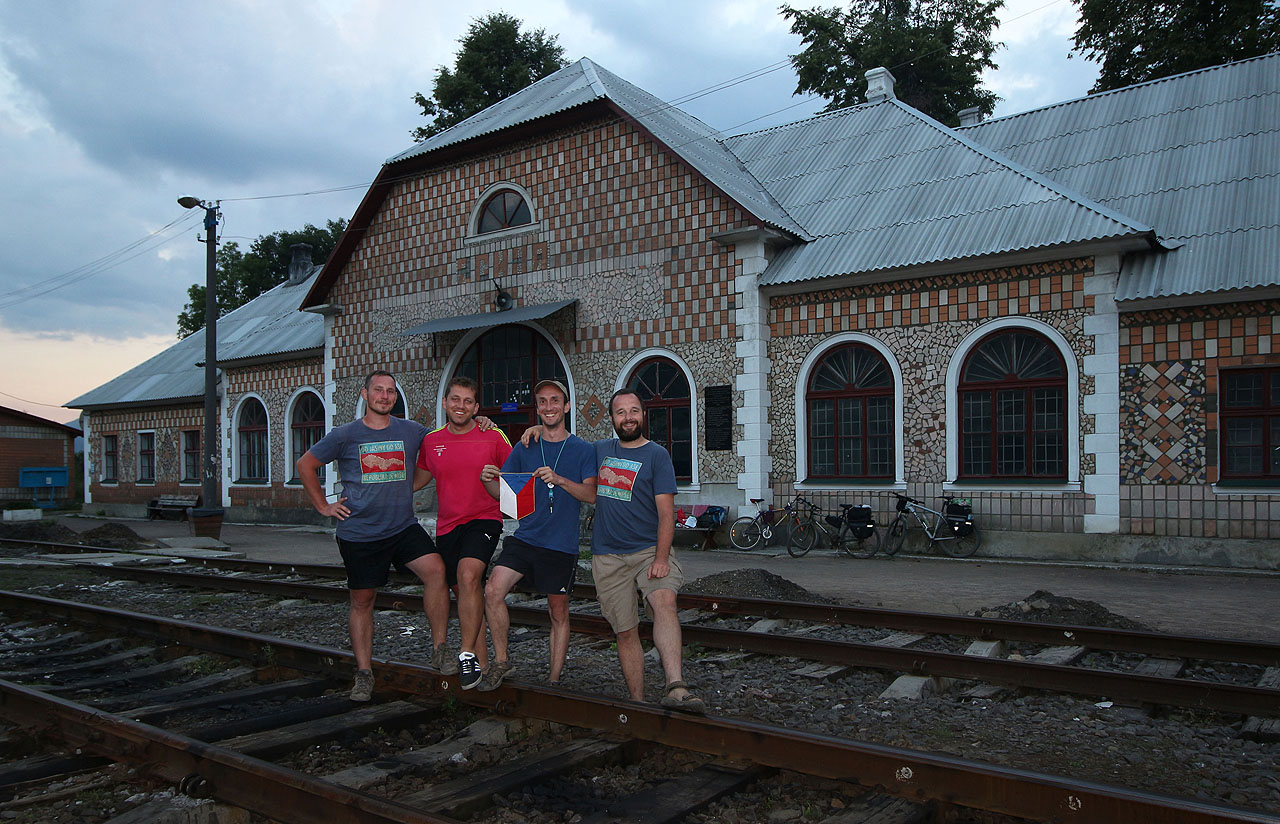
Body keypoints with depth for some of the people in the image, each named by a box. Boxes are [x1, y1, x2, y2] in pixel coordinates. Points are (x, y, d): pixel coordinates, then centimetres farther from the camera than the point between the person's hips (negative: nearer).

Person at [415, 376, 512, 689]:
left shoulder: (493, 437, -2)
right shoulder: (431, 441, 6)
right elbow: (419, 478, 20)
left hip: (483, 519, -4)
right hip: (447, 525, 4)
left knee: (468, 575, -28)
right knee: (466, 592, 9)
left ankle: (468, 652, -15)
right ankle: (481, 660, 22)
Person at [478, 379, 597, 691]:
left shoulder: (583, 450, 2)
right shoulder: (524, 448, 9)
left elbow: (591, 494, -9)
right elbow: (505, 493, 9)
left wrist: (559, 480, -24)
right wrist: (489, 481, -12)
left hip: (561, 545, -2)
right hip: (524, 537, 2)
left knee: (559, 613, 6)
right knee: (493, 590, -16)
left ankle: (554, 681, 22)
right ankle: (501, 661, 3)